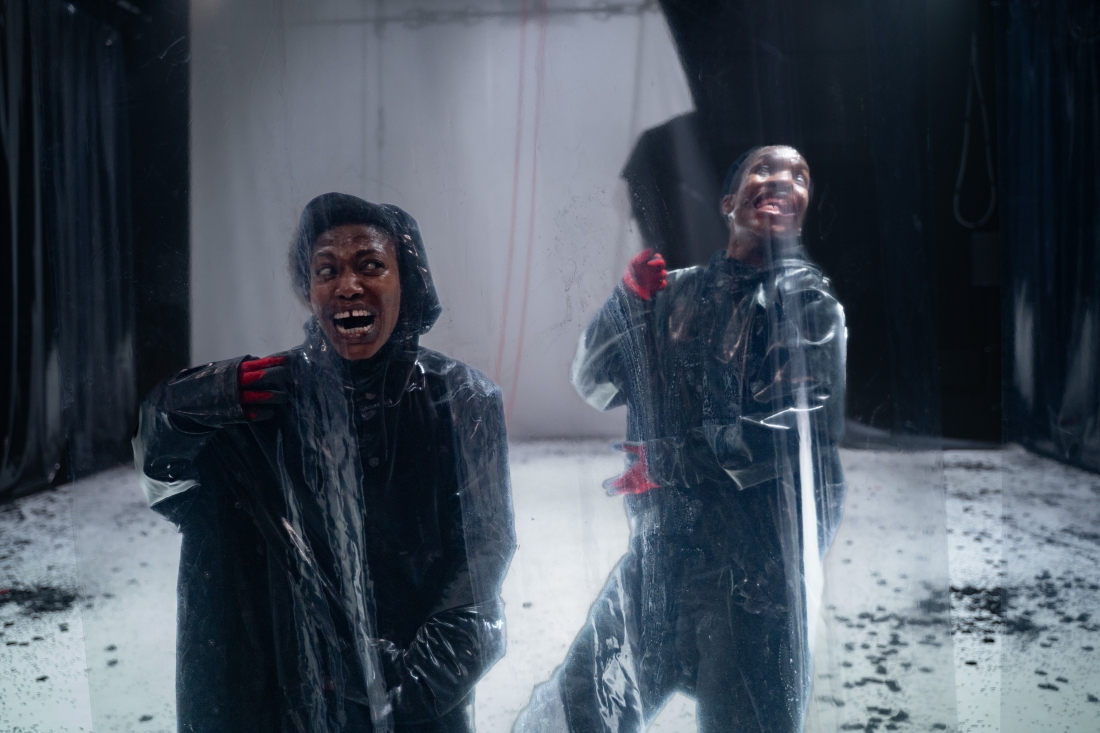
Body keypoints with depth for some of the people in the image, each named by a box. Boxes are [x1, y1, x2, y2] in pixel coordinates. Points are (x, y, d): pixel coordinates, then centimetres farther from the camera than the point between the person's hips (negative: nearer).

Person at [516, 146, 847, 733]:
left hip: (755, 567, -3)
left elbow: (806, 426, -12)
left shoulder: (806, 298, 1)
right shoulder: (678, 293, 11)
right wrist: (631, 299, -9)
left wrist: (670, 460, -12)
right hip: (658, 554, 4)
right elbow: (594, 385, 7)